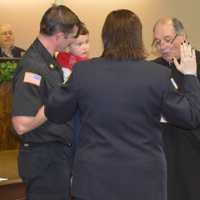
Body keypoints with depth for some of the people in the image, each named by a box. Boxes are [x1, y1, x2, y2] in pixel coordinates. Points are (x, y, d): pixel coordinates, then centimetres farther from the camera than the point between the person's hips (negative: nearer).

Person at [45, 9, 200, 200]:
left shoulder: (82, 71, -6)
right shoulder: (158, 74, -9)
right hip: (143, 179, 0)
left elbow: (53, 113, 5)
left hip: (94, 178, 1)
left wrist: (65, 80, 21)